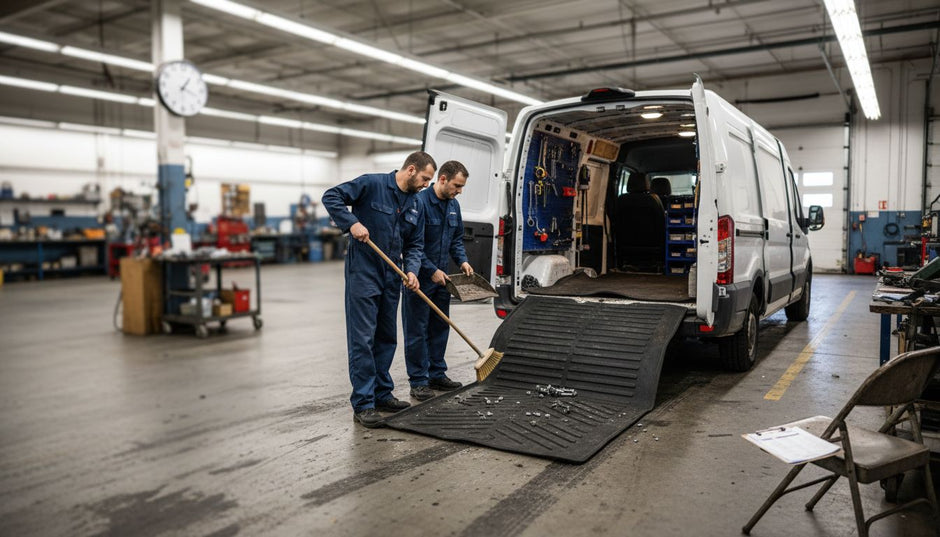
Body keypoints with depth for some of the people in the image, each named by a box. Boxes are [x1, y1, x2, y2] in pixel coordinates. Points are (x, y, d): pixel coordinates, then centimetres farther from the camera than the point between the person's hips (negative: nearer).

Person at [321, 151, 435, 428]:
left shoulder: (415, 205, 10)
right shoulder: (371, 184, -9)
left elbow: (415, 244, 12)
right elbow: (331, 197, -10)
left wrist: (411, 270, -6)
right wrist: (352, 223, -23)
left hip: (392, 277, 8)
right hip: (363, 273, -7)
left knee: (387, 338, 14)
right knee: (362, 339, -5)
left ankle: (383, 394, 27)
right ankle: (363, 404, 1)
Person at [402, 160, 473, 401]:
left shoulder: (454, 205, 8)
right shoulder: (419, 202, -17)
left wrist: (462, 260, 1)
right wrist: (432, 270, -18)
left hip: (441, 277, 8)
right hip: (419, 279, -8)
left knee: (440, 328, 14)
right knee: (417, 331, 1)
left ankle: (437, 374, 26)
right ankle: (418, 381, 9)